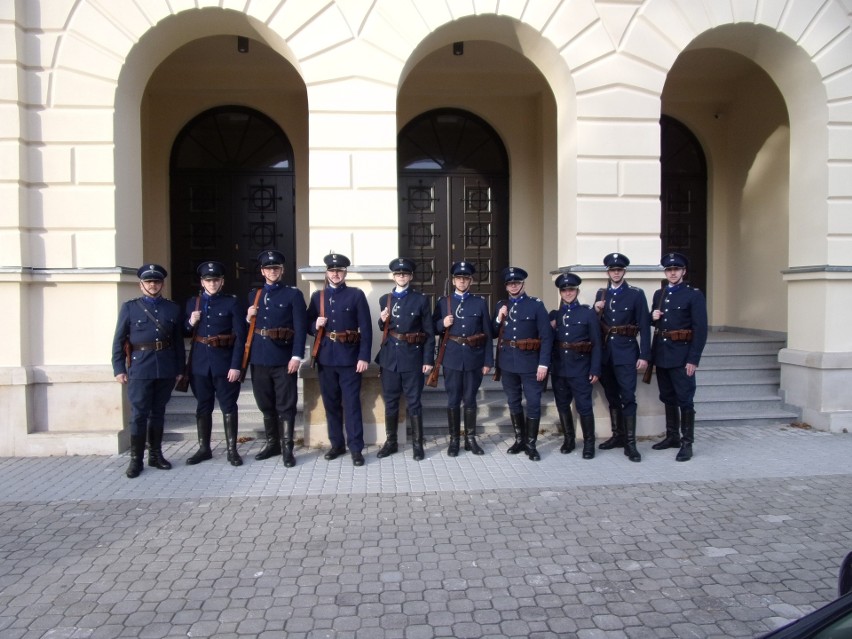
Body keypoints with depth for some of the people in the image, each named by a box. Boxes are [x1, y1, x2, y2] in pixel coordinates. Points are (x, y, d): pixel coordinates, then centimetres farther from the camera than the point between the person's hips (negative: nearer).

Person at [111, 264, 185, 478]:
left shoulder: (173, 309, 9)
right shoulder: (129, 308, 4)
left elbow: (178, 341, 10)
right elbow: (118, 341, 2)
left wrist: (179, 369, 8)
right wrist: (119, 369, -5)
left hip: (166, 369, 2)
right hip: (140, 368, -2)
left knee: (158, 413, 11)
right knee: (139, 414, -1)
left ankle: (156, 455, 21)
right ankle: (136, 459, 7)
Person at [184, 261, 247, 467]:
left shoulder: (232, 303, -3)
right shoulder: (192, 303, 10)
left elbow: (240, 337, -8)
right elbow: (185, 333, 15)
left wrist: (236, 365, -15)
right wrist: (190, 323, -8)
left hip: (225, 363, -3)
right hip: (200, 363, 4)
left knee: (228, 407, 2)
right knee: (203, 407, 11)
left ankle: (232, 450, 9)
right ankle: (204, 448, 22)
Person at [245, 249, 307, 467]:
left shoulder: (293, 294, 0)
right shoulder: (253, 295, 14)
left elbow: (300, 327, -7)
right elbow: (248, 326, 20)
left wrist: (297, 356, -15)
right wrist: (248, 318, -3)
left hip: (284, 358, -5)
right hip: (259, 357, 5)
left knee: (286, 405, 0)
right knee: (266, 404, 13)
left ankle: (287, 448, 5)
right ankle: (272, 443, 26)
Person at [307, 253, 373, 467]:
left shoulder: (356, 295, 1)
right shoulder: (317, 296, 10)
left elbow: (366, 328, -4)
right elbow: (308, 325, 13)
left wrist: (364, 357, -11)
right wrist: (315, 325, -11)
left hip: (349, 357, -3)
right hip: (326, 358, 3)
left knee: (352, 403, -1)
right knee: (331, 403, 10)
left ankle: (356, 448, 4)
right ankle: (337, 444, 21)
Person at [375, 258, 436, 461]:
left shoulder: (421, 300, -1)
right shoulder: (385, 299, 9)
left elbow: (429, 332, -2)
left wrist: (428, 360, -8)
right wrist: (382, 320, -4)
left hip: (413, 357, -3)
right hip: (390, 356, 3)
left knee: (413, 402, 3)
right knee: (390, 402, 10)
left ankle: (417, 444, 13)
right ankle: (391, 442, 22)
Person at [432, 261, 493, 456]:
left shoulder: (480, 303, 5)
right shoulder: (443, 302, 7)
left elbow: (488, 334, 4)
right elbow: (433, 329, 9)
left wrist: (488, 361, -1)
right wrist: (443, 323, -13)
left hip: (474, 359, 0)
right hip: (452, 359, 0)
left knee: (470, 400, 8)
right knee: (453, 400, 4)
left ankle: (471, 439, 18)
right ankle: (454, 439, 14)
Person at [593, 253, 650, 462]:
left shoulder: (636, 294, -2)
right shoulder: (601, 294, 11)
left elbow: (644, 326, -5)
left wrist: (644, 355, -11)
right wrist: (595, 311, -7)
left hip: (626, 352, -4)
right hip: (605, 352, 5)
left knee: (628, 397, -8)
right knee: (612, 396, 12)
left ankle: (630, 442, -4)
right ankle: (617, 435, 23)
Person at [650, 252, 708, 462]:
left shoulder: (694, 295, -6)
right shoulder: (659, 295, 13)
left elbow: (701, 330, -11)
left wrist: (693, 360, -17)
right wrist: (654, 318, -2)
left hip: (682, 356, -6)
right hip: (661, 354, 6)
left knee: (685, 400, -2)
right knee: (668, 398, 14)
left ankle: (687, 443, 4)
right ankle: (672, 436, 25)